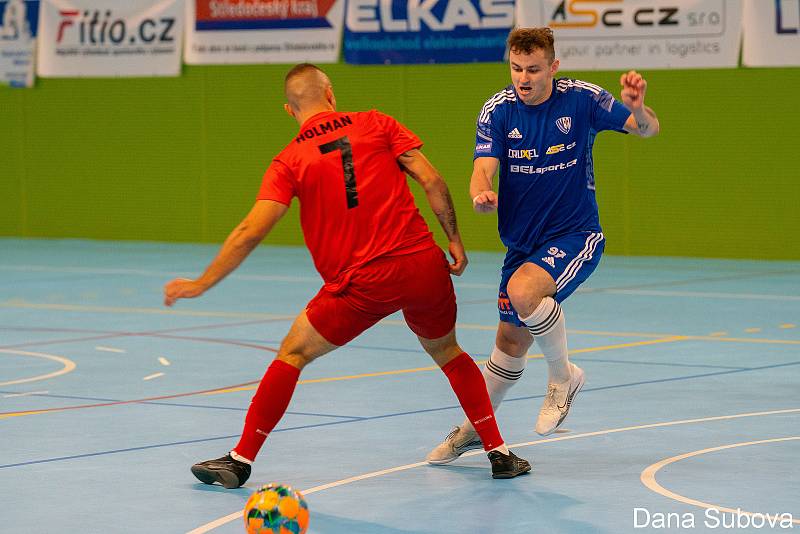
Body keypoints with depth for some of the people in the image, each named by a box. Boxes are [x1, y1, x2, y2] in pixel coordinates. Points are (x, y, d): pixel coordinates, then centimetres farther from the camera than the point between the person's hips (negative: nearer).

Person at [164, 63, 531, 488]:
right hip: (424, 265, 2)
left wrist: (201, 284, 1)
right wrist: (455, 241, 9)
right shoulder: (376, 124, 8)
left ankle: (241, 460, 10)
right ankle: (499, 453, 22)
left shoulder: (289, 161, 4)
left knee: (293, 353, 13)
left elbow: (251, 231, -4)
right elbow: (431, 181, 1)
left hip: (363, 284, -2)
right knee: (447, 353, 26)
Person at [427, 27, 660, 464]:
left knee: (522, 291, -32)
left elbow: (647, 129, -9)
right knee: (511, 342, 10)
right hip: (521, 242, 4)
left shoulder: (580, 99, -12)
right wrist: (480, 195, -41)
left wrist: (636, 108, -34)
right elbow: (483, 170, -16)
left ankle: (563, 375, -7)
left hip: (575, 235, -4)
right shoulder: (498, 110, -7)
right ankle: (476, 427, 33)